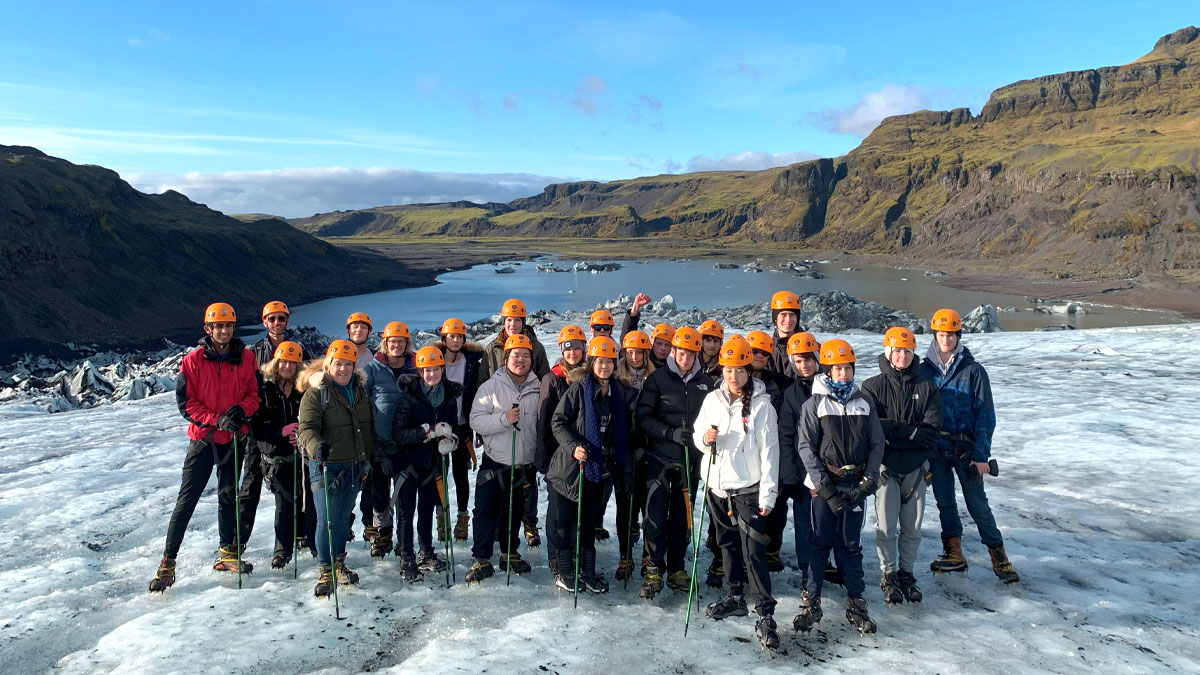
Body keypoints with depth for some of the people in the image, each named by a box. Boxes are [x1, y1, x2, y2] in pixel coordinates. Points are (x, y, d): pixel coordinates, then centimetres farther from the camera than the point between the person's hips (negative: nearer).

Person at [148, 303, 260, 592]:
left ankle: (227, 553, 27)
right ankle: (168, 562, 6)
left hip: (234, 439, 3)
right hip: (203, 438, -3)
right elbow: (186, 402, -9)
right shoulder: (193, 361, -8)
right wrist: (217, 419, -20)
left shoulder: (246, 358, -1)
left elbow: (255, 393, 4)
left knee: (228, 496, 15)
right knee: (186, 500, -2)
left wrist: (242, 409, -16)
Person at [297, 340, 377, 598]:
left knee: (344, 519, 15)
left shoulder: (361, 390, 10)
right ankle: (325, 572, 8)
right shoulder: (316, 393, -8)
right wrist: (316, 446, -37)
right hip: (326, 466, -5)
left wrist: (373, 457, 19)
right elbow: (306, 428, -17)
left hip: (355, 466, 5)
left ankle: (338, 563, 31)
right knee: (327, 521, -5)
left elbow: (369, 427, 20)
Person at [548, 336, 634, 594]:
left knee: (590, 519, 13)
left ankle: (588, 572, 24)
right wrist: (573, 446, -23)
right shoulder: (578, 388, -10)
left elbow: (623, 432, 15)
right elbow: (558, 421, -10)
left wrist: (626, 467, 12)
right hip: (572, 465, -4)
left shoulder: (619, 392, 6)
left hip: (601, 467, 5)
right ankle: (563, 571, 17)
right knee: (565, 518, 4)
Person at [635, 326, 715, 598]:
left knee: (682, 517, 11)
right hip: (661, 458, -3)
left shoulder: (706, 382, 7)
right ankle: (654, 570, 8)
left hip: (691, 461, 3)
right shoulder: (657, 379, -3)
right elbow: (643, 418, -7)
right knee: (656, 516, -5)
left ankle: (676, 568, 24)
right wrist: (671, 433, -19)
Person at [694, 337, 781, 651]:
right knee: (728, 544, 17)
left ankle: (765, 615, -1)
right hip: (716, 484, 5)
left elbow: (769, 450, -9)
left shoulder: (761, 405, -9)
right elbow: (697, 433, 12)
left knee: (753, 551, -7)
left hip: (748, 488, -4)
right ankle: (734, 598, 33)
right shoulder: (712, 400, 2)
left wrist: (768, 493, -12)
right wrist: (704, 438, -13)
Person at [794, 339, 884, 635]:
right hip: (824, 485, -2)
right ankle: (811, 603, 12)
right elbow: (806, 447, -6)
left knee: (851, 544, 8)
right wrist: (826, 488, -12)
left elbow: (877, 444, 8)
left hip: (856, 486, 2)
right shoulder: (814, 404, -3)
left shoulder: (864, 403, 7)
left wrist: (868, 481, -3)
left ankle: (856, 604, 18)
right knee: (820, 543, 2)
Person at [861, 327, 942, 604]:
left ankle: (906, 573, 25)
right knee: (886, 526, 3)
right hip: (885, 466, -2)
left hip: (915, 467, 2)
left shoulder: (927, 388, 3)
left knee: (912, 527, 9)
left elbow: (932, 431, -5)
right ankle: (889, 575, 19)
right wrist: (911, 432, -15)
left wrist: (894, 431, -13)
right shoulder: (873, 386, -1)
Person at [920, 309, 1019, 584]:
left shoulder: (973, 370, -4)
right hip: (935, 447, 3)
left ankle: (999, 558, 10)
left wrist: (981, 454, -10)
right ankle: (953, 555, 23)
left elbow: (985, 415, -5)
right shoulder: (924, 370, 3)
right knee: (945, 502, 11)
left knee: (978, 504, -2)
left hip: (966, 448, -3)